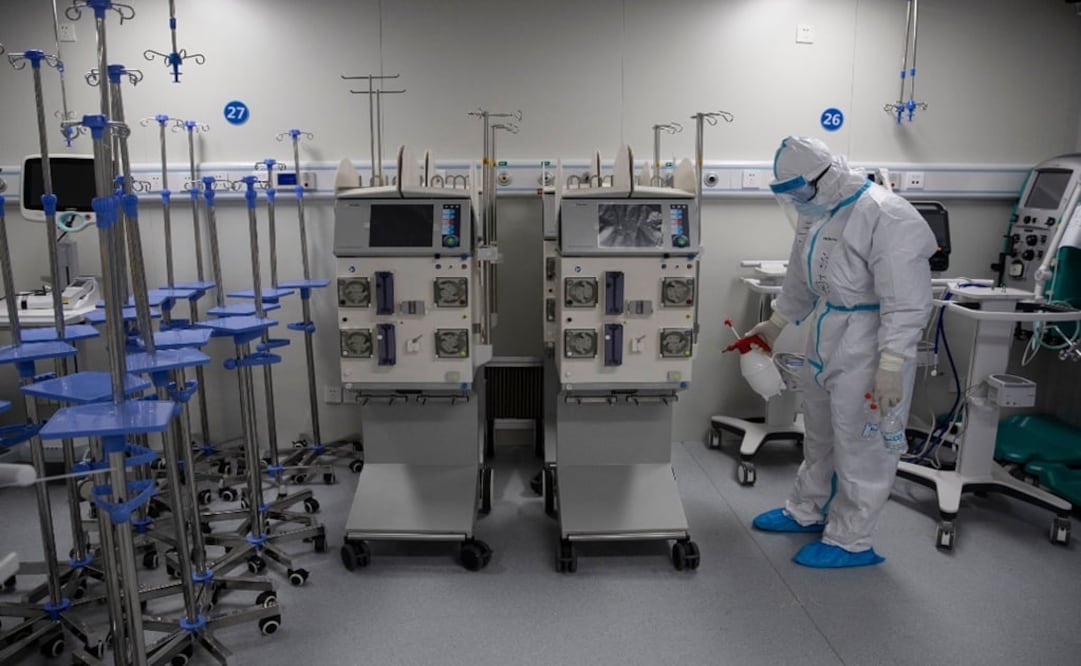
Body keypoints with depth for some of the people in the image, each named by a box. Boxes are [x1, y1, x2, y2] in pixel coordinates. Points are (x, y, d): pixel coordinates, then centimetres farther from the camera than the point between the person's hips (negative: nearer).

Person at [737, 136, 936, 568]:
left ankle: (850, 542, 19)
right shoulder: (818, 213, 4)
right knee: (819, 435, 22)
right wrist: (774, 325, 25)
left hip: (868, 347, -9)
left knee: (861, 446, 4)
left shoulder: (887, 218, -23)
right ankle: (806, 512, 40)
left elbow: (907, 303, -23)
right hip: (825, 340, 9)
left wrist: (891, 367, -26)